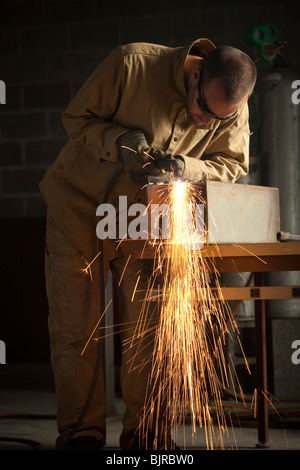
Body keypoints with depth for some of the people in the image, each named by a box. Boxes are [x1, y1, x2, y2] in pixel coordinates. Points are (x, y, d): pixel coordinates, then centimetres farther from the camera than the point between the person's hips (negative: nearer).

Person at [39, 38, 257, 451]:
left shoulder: (234, 110, -14)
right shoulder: (132, 64, -25)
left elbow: (232, 164, -5)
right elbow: (76, 118, -13)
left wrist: (184, 167, -24)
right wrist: (120, 142, -31)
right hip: (81, 200, -2)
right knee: (74, 320, -5)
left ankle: (144, 428, 7)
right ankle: (80, 429, 2)